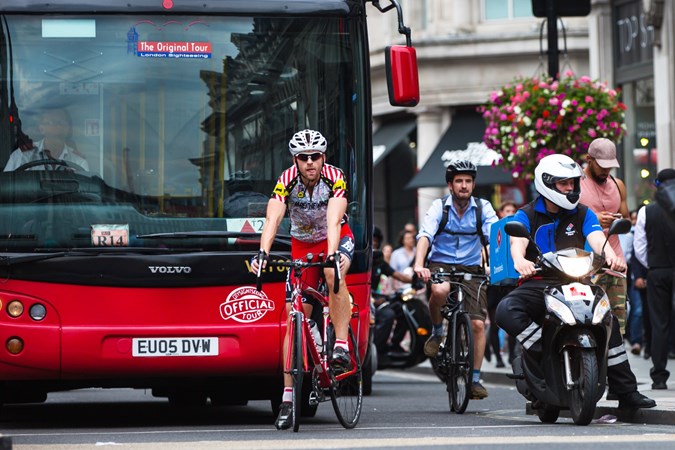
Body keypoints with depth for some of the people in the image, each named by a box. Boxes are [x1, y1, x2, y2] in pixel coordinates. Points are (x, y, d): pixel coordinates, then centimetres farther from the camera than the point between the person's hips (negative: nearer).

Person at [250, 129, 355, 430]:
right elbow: (272, 218, -36)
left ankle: (342, 346, -29)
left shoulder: (335, 178, -26)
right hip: (302, 245, 2)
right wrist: (262, 253, -52)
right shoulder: (287, 181, -22)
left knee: (334, 275, -38)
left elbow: (333, 221, -40)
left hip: (336, 239, -2)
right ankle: (288, 396, -6)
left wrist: (332, 256, -56)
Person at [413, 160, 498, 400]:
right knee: (439, 291, -37)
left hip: (471, 269, 2)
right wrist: (419, 265, -38)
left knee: (478, 323, -10)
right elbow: (425, 236, -20)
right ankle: (437, 332, -8)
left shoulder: (483, 208, -2)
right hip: (441, 265, -2)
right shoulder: (439, 207, -6)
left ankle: (475, 379, 0)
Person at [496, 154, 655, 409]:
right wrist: (520, 260, -42)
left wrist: (610, 254, -34)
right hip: (537, 285, -2)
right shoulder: (526, 215, 4)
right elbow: (517, 242, -16)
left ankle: (626, 392, -11)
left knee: (608, 318, -17)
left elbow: (597, 239, -9)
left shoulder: (583, 214, 11)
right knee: (507, 311, -32)